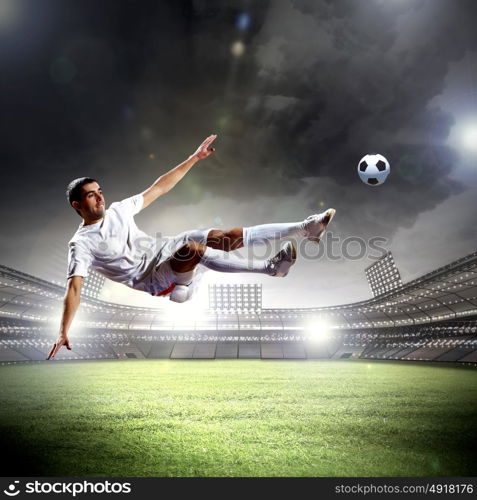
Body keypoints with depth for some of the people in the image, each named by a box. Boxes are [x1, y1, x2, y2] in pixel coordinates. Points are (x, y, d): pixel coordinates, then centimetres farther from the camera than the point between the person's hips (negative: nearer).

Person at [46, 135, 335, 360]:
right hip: (153, 280, -6)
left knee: (227, 238, -15)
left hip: (165, 249, 6)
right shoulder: (81, 244, -7)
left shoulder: (117, 210, 9)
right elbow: (74, 288, -15)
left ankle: (306, 228, -18)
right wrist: (64, 333, -29)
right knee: (192, 248, -36)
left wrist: (195, 158, 8)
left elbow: (159, 188, 11)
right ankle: (270, 268, -30)